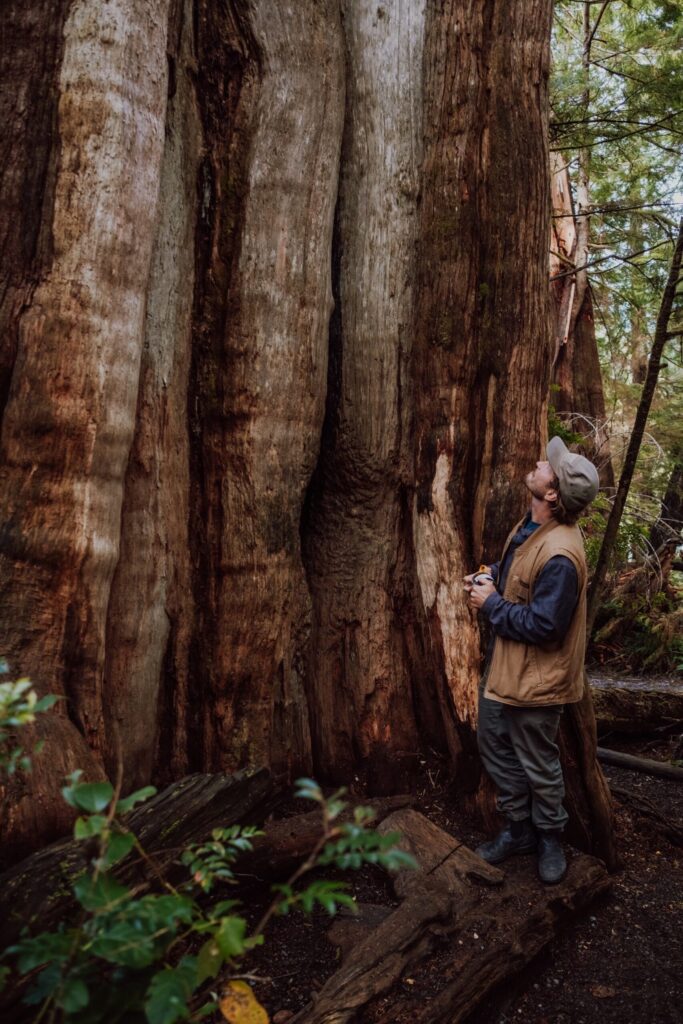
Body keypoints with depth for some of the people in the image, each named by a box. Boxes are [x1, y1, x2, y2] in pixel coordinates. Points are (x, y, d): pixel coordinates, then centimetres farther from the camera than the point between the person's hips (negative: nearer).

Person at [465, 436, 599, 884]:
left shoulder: (560, 555, -32)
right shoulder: (531, 526, -1)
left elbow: (543, 625, -30)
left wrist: (492, 604, -19)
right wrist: (490, 577, 1)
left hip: (535, 676, -10)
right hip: (505, 663, 10)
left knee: (538, 764, 10)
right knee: (495, 744, 21)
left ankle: (550, 839, 36)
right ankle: (518, 829, 39)